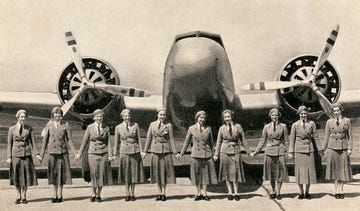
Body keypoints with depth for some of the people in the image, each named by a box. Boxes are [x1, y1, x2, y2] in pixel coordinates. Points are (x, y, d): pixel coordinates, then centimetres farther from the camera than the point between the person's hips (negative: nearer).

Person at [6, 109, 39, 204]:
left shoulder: (29, 129, 4)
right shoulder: (12, 129, 2)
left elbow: (33, 142, 3)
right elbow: (9, 144, 4)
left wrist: (37, 154, -7)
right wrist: (9, 157, -2)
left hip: (26, 155, 0)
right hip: (16, 155, 0)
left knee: (26, 175, 2)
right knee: (17, 176, 4)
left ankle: (24, 196, 14)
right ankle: (18, 196, 17)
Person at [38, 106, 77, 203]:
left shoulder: (65, 124, 1)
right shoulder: (49, 125, 2)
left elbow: (69, 140, 2)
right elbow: (45, 140, 5)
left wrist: (75, 152, -4)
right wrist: (41, 154, 3)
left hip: (63, 151, -1)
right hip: (52, 152, 1)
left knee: (61, 172, 2)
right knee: (53, 172, 6)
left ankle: (60, 194, 13)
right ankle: (55, 193, 18)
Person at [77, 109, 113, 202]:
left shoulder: (106, 128, 4)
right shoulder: (90, 127, 3)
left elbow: (108, 142, 3)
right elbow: (85, 141, 8)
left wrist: (110, 155, -5)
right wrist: (80, 153, 9)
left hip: (103, 153, 1)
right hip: (93, 153, -1)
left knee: (102, 173, 1)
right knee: (94, 173, -4)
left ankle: (98, 194, 13)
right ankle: (93, 193, 14)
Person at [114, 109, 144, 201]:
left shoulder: (135, 125, 3)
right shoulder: (118, 127, 1)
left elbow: (139, 139, 6)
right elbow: (117, 142, 7)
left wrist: (141, 151, 2)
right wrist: (115, 154, 6)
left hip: (135, 151, 1)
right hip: (124, 151, -1)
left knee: (134, 172, 5)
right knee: (126, 173, 4)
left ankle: (132, 194, 14)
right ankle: (127, 194, 12)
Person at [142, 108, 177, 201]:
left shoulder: (168, 125, 2)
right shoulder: (152, 125, 7)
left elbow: (171, 139, 0)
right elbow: (149, 138, 8)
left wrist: (174, 151, -6)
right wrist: (145, 151, 5)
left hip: (166, 151, -2)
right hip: (155, 151, 2)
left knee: (164, 172, -1)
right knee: (157, 172, 5)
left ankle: (163, 193, 5)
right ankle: (160, 193, 14)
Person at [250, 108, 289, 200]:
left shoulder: (283, 126, 4)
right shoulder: (266, 127, 7)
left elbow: (285, 140, 5)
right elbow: (262, 140, 11)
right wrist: (256, 152, 7)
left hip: (280, 151, -1)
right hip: (269, 151, 1)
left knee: (279, 173, -1)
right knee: (271, 173, 6)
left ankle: (278, 192, 10)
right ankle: (273, 192, 18)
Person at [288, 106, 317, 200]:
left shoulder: (311, 123, 5)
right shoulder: (295, 125, 2)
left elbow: (314, 137, 6)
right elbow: (292, 139, 5)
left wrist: (316, 149, 0)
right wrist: (290, 152, 0)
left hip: (309, 149, 1)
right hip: (299, 150, -1)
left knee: (309, 170, 3)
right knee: (300, 171, 2)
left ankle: (307, 192, 15)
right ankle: (301, 192, 14)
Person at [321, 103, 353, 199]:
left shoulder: (347, 121, 4)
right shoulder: (329, 122, 5)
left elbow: (350, 136, 4)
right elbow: (327, 136, 7)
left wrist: (349, 148, -5)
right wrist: (324, 149, 3)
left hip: (343, 148, 0)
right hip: (332, 147, 0)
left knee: (342, 169, 3)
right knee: (335, 169, 3)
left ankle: (341, 190, 11)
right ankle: (337, 191, 10)